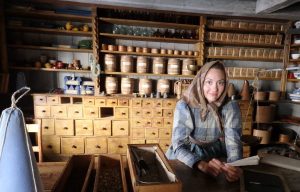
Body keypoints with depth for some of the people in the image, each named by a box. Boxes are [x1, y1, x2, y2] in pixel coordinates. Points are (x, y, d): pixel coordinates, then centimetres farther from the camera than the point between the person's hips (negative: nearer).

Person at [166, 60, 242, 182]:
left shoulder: (230, 107, -11)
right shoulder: (184, 106, -18)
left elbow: (233, 142, -15)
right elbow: (178, 146, -21)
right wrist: (201, 164, -38)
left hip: (215, 160, 2)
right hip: (184, 162, -1)